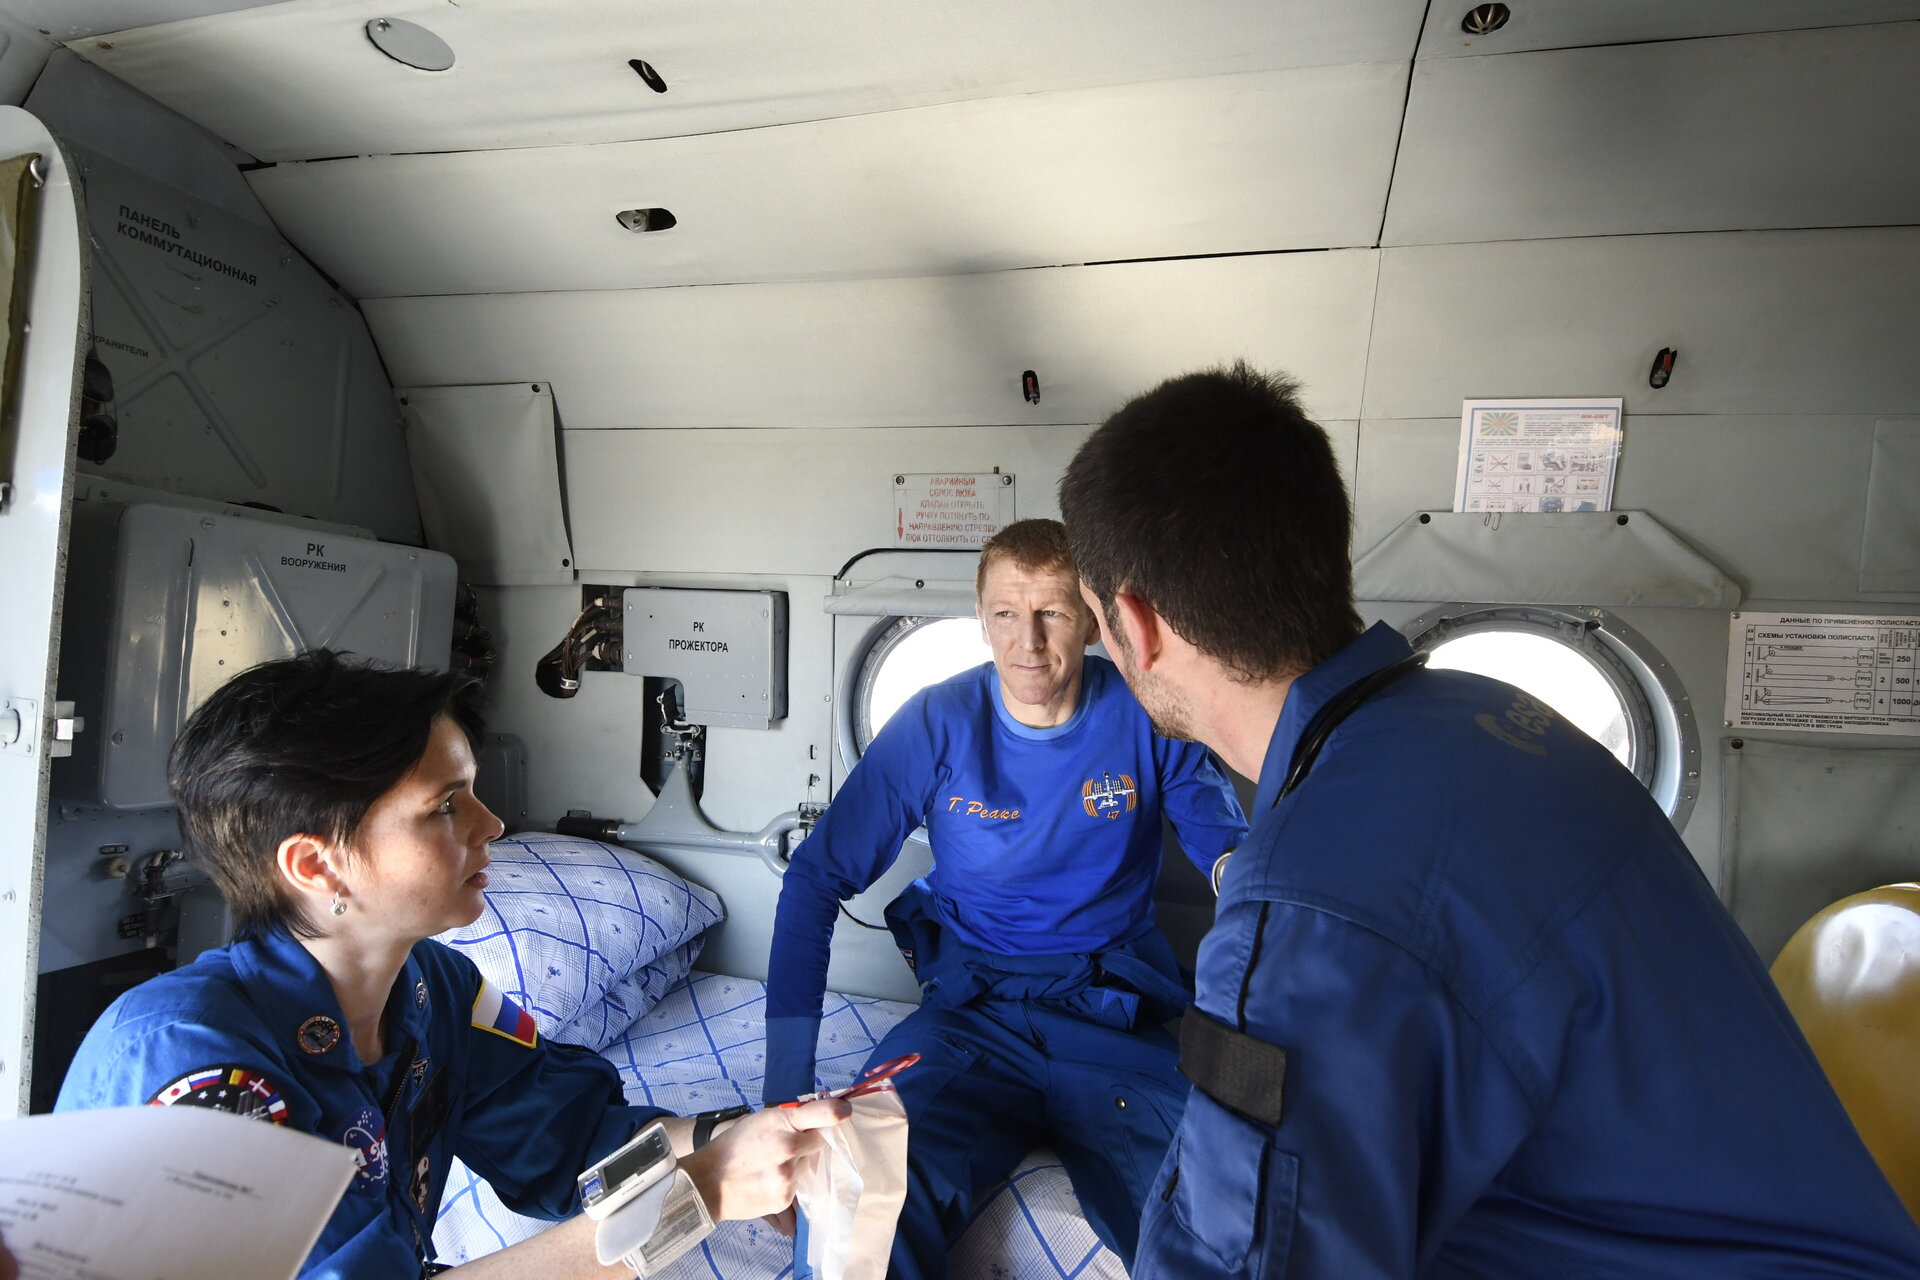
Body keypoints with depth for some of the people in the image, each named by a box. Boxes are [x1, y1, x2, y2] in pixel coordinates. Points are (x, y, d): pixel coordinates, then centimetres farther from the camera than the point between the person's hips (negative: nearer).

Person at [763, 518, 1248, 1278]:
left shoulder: (1147, 715, -4)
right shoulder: (937, 723, -6)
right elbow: (817, 880, -5)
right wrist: (785, 1092, -12)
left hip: (1117, 1020, 1)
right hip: (969, 1016, 0)